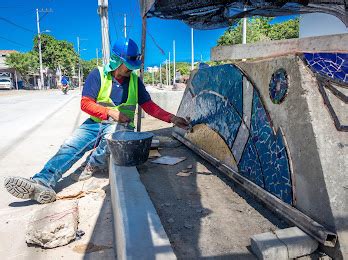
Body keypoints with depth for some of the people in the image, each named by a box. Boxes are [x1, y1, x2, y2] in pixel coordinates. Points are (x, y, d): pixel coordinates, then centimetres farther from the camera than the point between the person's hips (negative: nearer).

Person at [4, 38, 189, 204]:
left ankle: (90, 167, -16)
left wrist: (171, 119, -6)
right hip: (95, 123, 0)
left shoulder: (135, 80, 6)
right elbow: (85, 103, -8)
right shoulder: (98, 75, -2)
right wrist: (109, 112, -22)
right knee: (70, 146, -23)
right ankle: (42, 183, -36)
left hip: (121, 126, 0)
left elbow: (149, 106, 5)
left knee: (111, 134, -36)